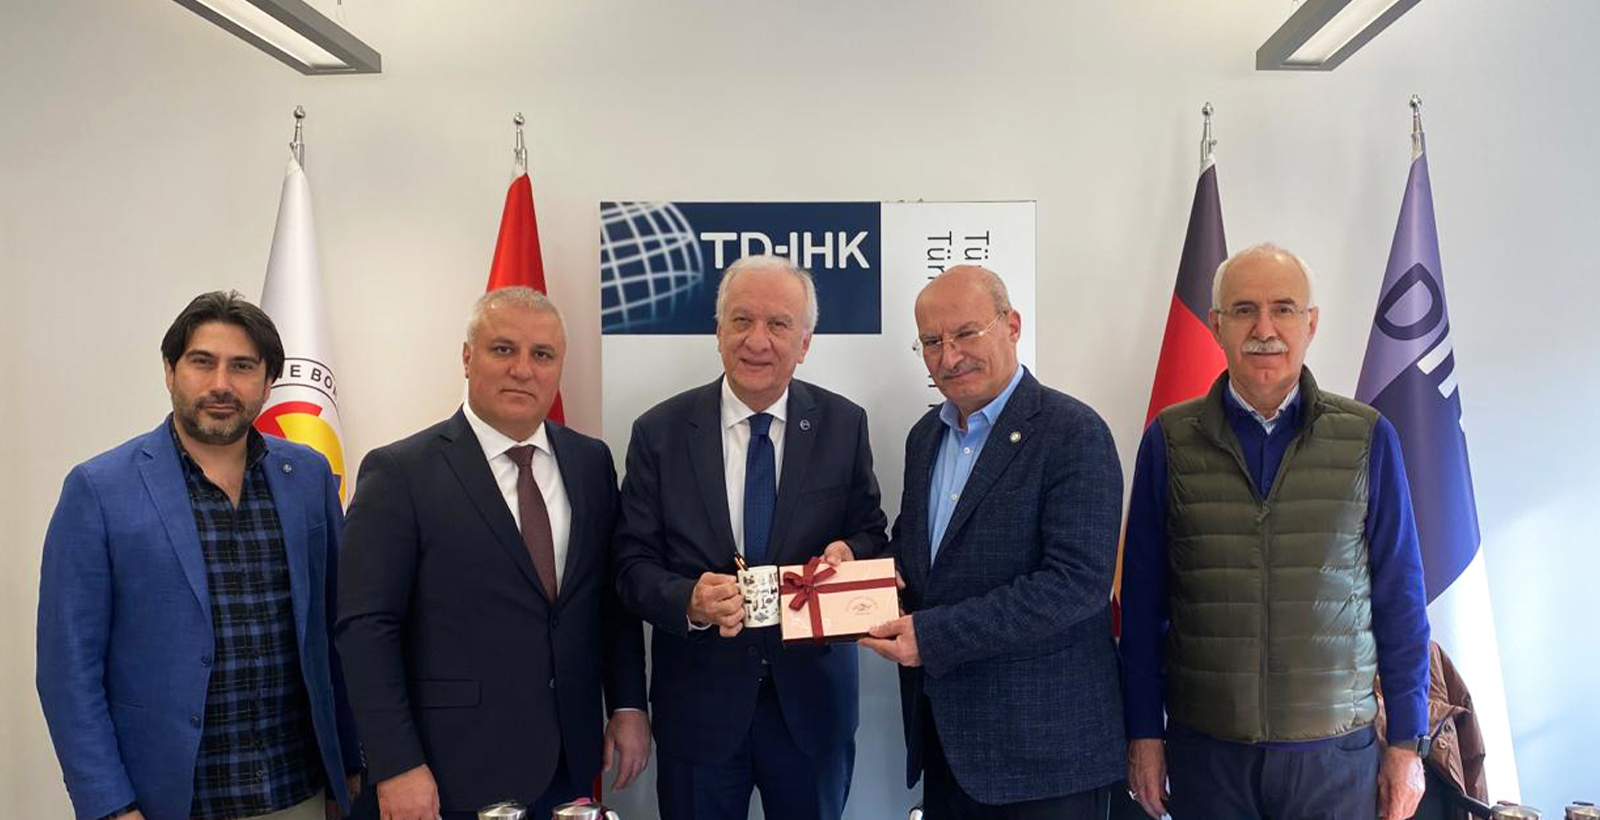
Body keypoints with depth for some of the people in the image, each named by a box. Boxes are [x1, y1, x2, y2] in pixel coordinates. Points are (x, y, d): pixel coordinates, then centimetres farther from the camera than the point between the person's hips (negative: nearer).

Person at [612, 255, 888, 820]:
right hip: (697, 703, -1)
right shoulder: (660, 433, -5)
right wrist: (689, 602, -25)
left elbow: (871, 534, 3)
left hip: (812, 702, 1)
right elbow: (633, 563, -5)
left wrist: (848, 553, -20)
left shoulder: (843, 425, -3)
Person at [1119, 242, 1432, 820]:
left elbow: (1399, 600, 3)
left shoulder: (1367, 437, -1)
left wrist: (1407, 743, 2)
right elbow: (1142, 599, 1)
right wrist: (1143, 734, 1)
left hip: (1334, 751, 0)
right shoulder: (1170, 441, -2)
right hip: (1203, 749, 0)